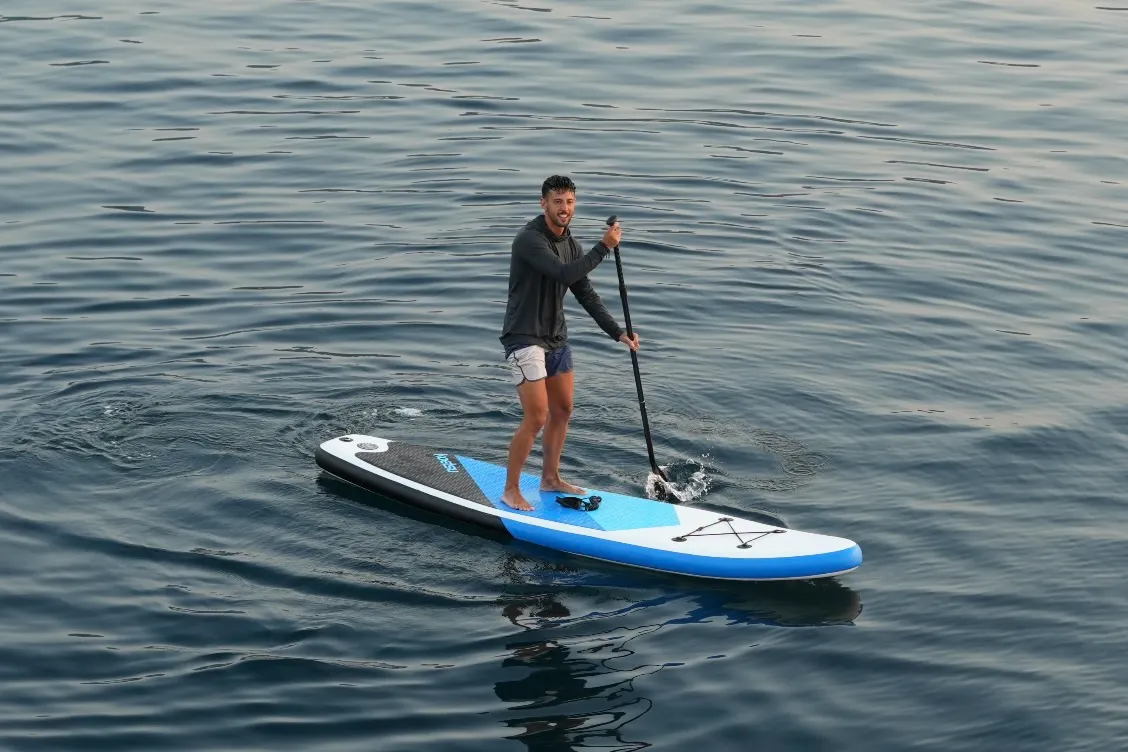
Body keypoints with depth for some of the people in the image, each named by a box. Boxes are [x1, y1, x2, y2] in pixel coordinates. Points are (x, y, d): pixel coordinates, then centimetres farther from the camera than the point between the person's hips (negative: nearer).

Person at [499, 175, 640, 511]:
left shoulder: (569, 244, 7)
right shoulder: (529, 240, -19)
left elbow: (586, 295, 12)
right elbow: (565, 274, -32)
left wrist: (618, 333, 7)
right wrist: (604, 247, -27)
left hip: (556, 338, 9)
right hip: (525, 339, -9)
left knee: (562, 411, 15)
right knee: (536, 417, -12)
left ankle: (550, 478, 31)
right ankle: (510, 490, 0)